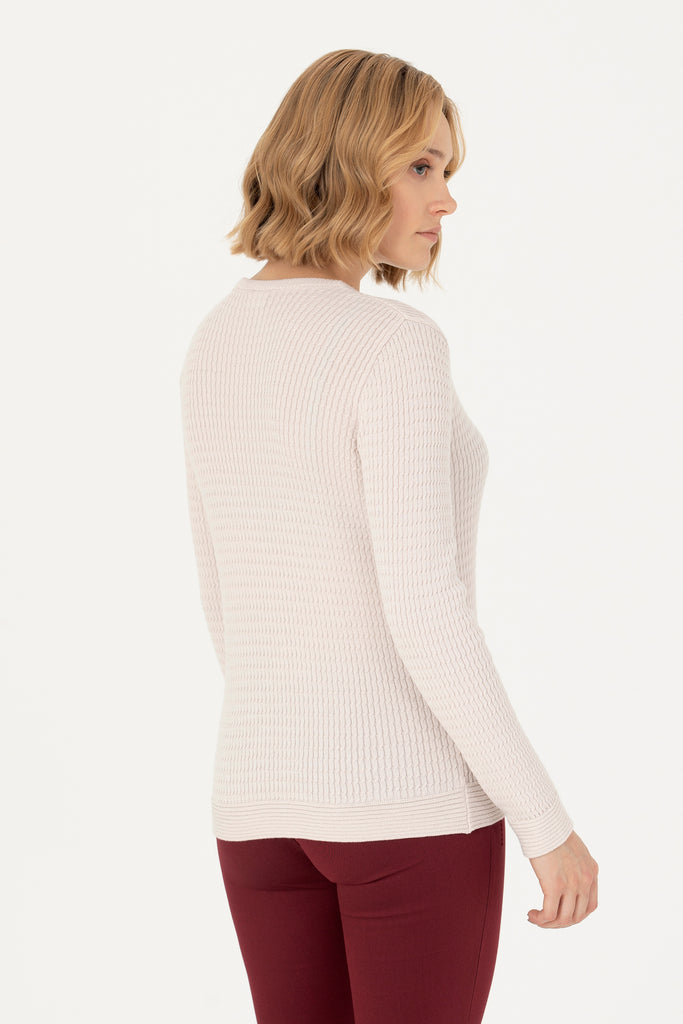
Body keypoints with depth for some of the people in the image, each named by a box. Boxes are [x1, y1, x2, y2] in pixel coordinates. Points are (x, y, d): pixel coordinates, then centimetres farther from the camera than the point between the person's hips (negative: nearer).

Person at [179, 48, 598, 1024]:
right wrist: (547, 822, -16)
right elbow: (422, 610, -23)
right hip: (415, 797, -7)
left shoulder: (217, 346, 7)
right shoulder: (395, 346, -18)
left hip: (266, 800, 7)